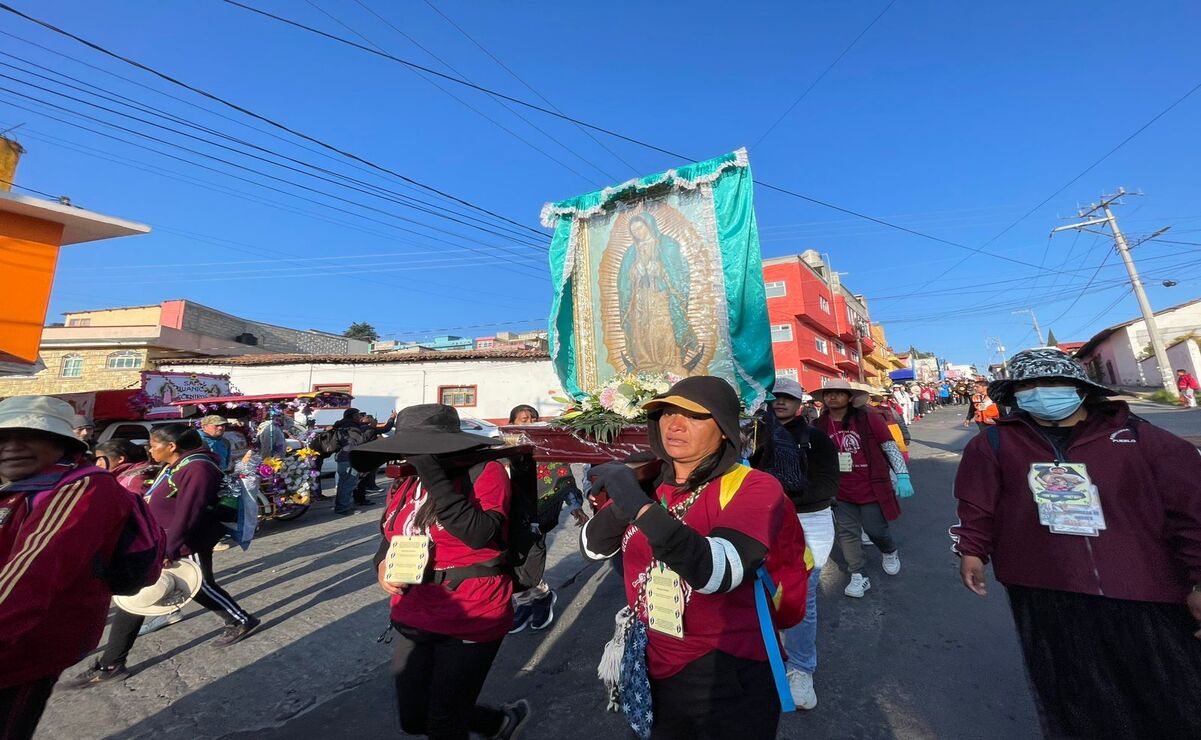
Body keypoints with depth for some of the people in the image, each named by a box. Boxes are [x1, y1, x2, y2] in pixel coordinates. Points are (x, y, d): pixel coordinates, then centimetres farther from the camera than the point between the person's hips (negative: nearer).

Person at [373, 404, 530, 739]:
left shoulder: (485, 472, -18)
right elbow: (389, 536, 14)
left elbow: (479, 534, -32)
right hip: (416, 619, 7)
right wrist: (383, 563, -8)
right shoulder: (408, 482, 0)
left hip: (471, 621, -7)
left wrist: (435, 478, -31)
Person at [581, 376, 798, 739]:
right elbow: (592, 548, -4)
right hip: (651, 666, 5)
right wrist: (619, 507, -22)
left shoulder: (754, 487, -18)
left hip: (726, 674, -4)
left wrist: (642, 508, -44)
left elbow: (717, 573, -33)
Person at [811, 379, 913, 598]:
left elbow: (890, 447, -6)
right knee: (848, 534, 6)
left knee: (875, 530, 10)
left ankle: (890, 552, 44)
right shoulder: (820, 426, -3)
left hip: (871, 488, -2)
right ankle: (858, 577, 21)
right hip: (841, 492, 3)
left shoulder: (869, 420, -11)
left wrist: (902, 476, -12)